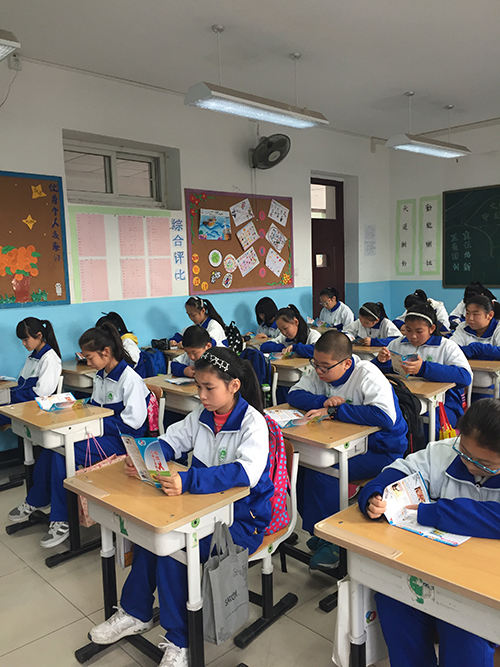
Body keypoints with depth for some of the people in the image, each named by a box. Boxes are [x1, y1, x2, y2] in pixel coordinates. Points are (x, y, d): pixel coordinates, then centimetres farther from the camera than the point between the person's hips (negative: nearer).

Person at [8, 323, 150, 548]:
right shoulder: (100, 376, 12)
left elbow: (132, 422, -21)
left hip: (121, 440, -9)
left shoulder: (130, 379, -18)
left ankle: (61, 521, -10)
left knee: (62, 452, -22)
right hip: (100, 431, 9)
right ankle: (35, 502, 7)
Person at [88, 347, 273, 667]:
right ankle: (136, 613, 11)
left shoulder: (253, 422, -19)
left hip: (242, 518, -7)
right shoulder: (203, 414, 4)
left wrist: (189, 481, -46)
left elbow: (247, 471, -35)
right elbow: (172, 440, 11)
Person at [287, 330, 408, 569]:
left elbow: (386, 416, -38)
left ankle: (331, 541, -7)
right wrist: (324, 401, -23)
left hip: (380, 449, -7)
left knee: (322, 470, -26)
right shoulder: (320, 372, -3)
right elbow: (294, 394, -2)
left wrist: (333, 410, -33)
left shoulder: (368, 375, -25)